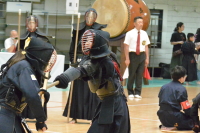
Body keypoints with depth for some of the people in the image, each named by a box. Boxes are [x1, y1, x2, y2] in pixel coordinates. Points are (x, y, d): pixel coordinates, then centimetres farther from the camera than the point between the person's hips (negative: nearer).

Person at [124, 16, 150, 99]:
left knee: (140, 75, 5)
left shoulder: (144, 34, 7)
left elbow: (146, 46, 10)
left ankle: (138, 93, 12)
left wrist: (147, 58, 6)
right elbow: (126, 46, -6)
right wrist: (127, 58, -10)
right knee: (132, 74, 3)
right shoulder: (130, 34, -5)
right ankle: (130, 93, 14)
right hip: (133, 55, -3)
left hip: (142, 55, 3)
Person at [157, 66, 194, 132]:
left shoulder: (163, 87, 10)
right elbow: (187, 109, -9)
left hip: (162, 118, 7)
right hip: (174, 117, -7)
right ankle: (175, 126, -10)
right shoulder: (181, 89, -10)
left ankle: (166, 125, 6)